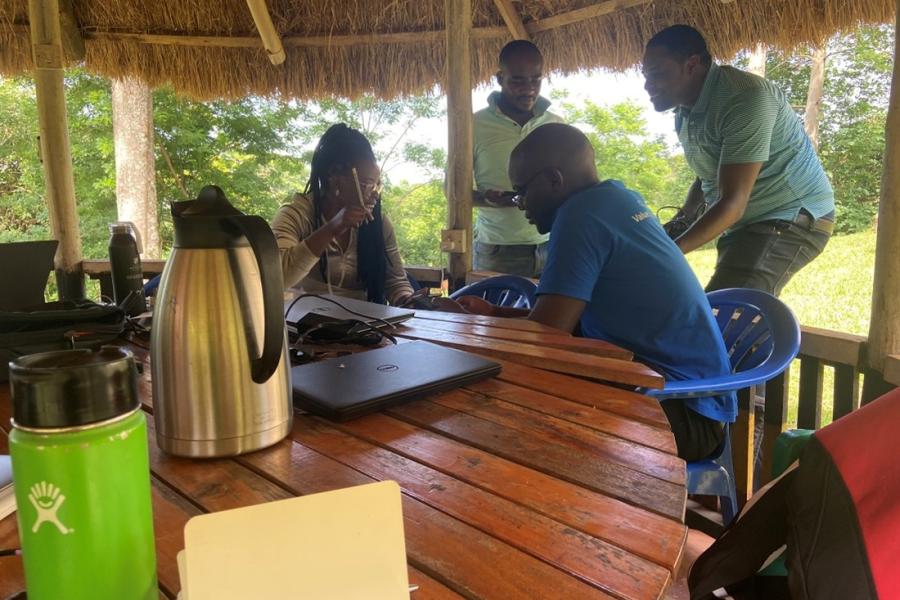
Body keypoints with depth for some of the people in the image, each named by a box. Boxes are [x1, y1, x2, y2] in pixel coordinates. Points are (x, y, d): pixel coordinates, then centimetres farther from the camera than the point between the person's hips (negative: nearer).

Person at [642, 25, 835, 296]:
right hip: (745, 223, 10)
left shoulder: (744, 98, -24)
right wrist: (682, 217, 1)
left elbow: (733, 202, -29)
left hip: (792, 217, -10)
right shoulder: (685, 113, 5)